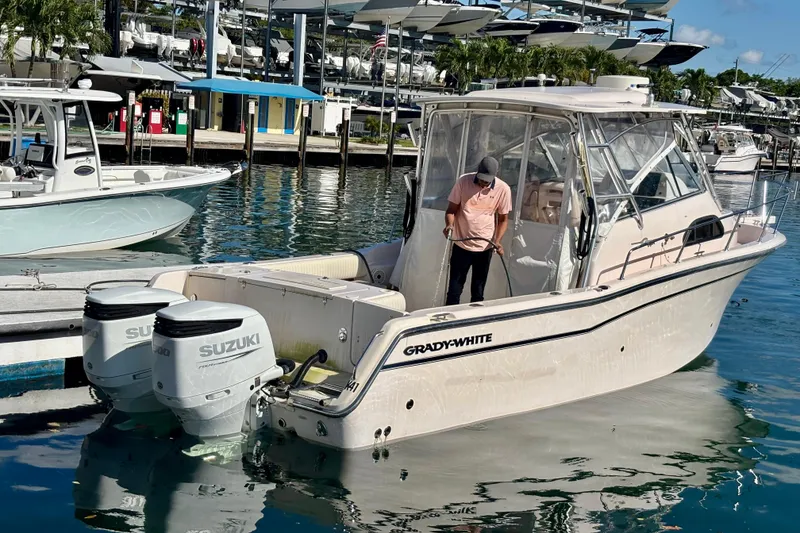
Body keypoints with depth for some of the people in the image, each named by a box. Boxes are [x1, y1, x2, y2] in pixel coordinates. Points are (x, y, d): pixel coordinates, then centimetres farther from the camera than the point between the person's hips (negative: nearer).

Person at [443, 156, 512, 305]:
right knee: (454, 288, 1)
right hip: (461, 245, -1)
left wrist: (497, 241, -14)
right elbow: (451, 208, -2)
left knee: (478, 291, 11)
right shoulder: (463, 181, -9)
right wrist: (449, 224, -23)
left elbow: (503, 219, 1)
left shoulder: (503, 189, -8)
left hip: (485, 247, 1)